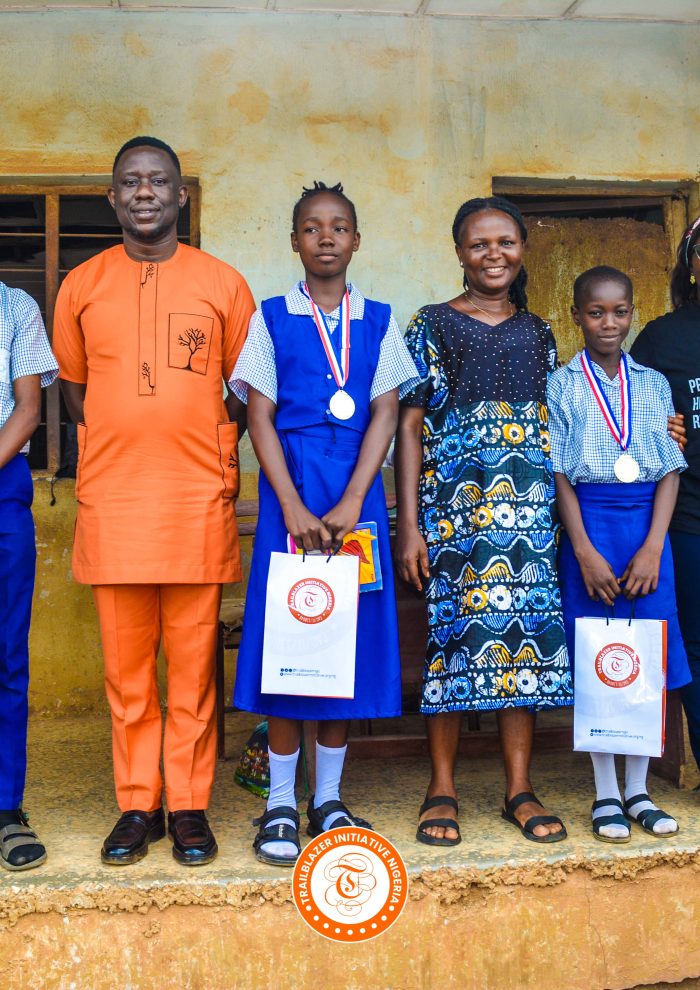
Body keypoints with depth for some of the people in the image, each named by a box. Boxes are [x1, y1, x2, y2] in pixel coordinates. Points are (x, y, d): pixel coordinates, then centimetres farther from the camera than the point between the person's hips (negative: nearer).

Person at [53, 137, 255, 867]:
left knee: (194, 662, 3)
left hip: (198, 500, -1)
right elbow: (74, 387, 16)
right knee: (125, 664, 6)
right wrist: (114, 451, 5)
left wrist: (216, 456, 2)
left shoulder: (223, 284, 6)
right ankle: (136, 805, 19)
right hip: (110, 498, 1)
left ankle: (189, 805, 16)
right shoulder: (82, 285, 9)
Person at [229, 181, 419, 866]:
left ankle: (328, 799, 17)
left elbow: (385, 413, 2)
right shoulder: (272, 318, 6)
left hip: (356, 488, 2)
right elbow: (260, 415, 0)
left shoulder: (378, 321, 9)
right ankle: (280, 804, 10)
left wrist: (351, 503, -11)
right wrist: (293, 506, -11)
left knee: (347, 632, 4)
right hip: (289, 486, -1)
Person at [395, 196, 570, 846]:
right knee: (454, 628, -2)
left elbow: (555, 428, 17)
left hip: (528, 500, 4)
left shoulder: (538, 333, 16)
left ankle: (519, 787, 11)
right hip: (453, 499, -3)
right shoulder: (432, 326, 4)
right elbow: (408, 427, -1)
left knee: (527, 625, 1)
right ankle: (442, 788, 9)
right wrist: (409, 523, -8)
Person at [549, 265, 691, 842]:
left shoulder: (653, 384, 10)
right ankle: (606, 795, 12)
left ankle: (639, 791, 17)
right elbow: (559, 474, -2)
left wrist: (652, 547, -7)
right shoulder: (562, 385, 3)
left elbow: (670, 471, 5)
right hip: (590, 524, -2)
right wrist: (585, 551, -11)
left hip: (647, 527, 3)